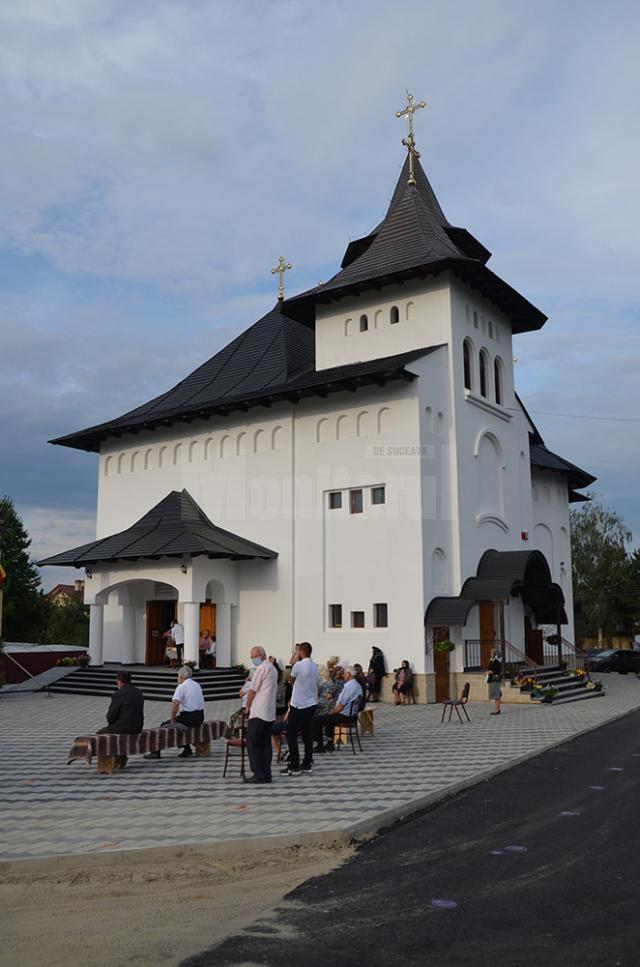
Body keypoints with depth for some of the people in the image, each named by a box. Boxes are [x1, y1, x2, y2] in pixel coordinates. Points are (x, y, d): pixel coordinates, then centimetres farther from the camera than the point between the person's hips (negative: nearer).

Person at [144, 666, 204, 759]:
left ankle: (156, 752, 11)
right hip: (200, 717, 8)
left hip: (189, 718, -8)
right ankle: (187, 750, 27)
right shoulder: (197, 685, 14)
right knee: (181, 724, 31)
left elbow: (175, 703, -23)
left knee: (164, 726, 6)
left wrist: (172, 719, -11)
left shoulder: (181, 687, -10)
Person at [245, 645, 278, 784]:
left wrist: (247, 707, 3)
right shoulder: (273, 669, 18)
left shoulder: (261, 669, -11)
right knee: (266, 744, 9)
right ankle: (266, 774, 9)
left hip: (258, 712, -9)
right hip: (270, 713, 9)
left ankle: (258, 774, -6)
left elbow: (252, 690, -8)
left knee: (253, 744, -4)